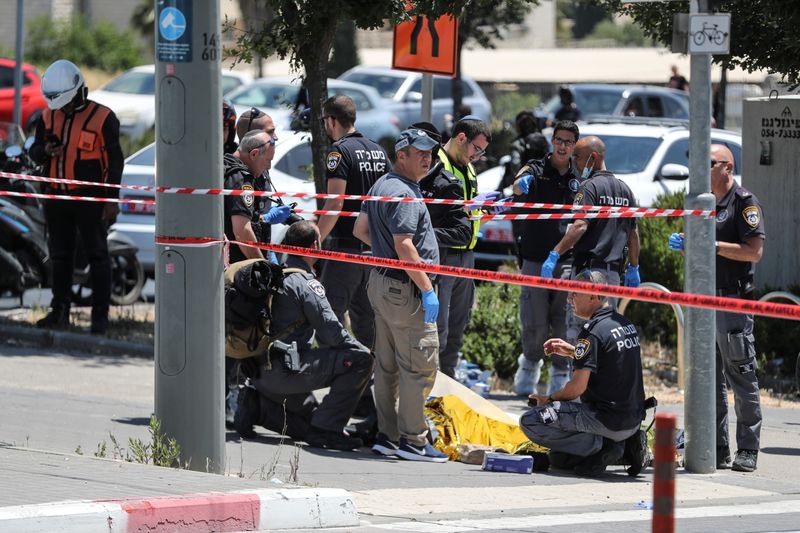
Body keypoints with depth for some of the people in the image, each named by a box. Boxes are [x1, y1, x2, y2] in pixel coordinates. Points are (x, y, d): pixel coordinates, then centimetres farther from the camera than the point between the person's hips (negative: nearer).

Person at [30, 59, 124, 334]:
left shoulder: (102, 118, -8)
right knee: (60, 256, 12)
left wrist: (112, 200, -10)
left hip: (90, 198, -5)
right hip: (57, 196, 5)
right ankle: (59, 311, 22)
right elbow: (35, 153, 15)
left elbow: (115, 161, -6)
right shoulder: (49, 116, 8)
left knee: (97, 256, -2)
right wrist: (45, 151, -10)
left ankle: (100, 315, 1)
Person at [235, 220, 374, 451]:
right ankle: (325, 428, -12)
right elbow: (330, 331, -13)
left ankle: (253, 404, 16)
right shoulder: (306, 284, -12)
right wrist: (360, 349, 4)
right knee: (360, 359, -12)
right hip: (285, 370, -9)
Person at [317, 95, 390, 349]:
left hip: (346, 244, -8)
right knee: (365, 315, 14)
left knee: (331, 313, -7)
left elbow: (335, 203, -19)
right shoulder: (378, 150, 13)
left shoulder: (340, 151, -12)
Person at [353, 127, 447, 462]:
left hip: (380, 282, 11)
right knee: (420, 364, -7)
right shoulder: (403, 194, -18)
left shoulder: (381, 186, 14)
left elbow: (360, 230, 23)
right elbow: (404, 246, -23)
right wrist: (427, 289, -20)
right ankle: (412, 440, -6)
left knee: (387, 365, 13)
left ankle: (387, 435, 18)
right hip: (404, 288, -11)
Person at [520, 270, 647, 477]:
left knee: (530, 422, -10)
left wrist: (548, 399, 0)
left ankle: (600, 445, -11)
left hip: (608, 420, -9)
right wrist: (573, 351, 25)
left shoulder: (593, 332, -16)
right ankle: (623, 444, 7)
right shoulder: (626, 324, 11)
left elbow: (577, 387, -18)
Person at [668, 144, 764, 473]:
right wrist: (683, 245, 5)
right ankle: (717, 450, 14)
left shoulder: (744, 202, -6)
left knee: (741, 377, -6)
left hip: (733, 301, -8)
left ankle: (747, 451, -3)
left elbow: (754, 251, -14)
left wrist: (713, 245, -18)